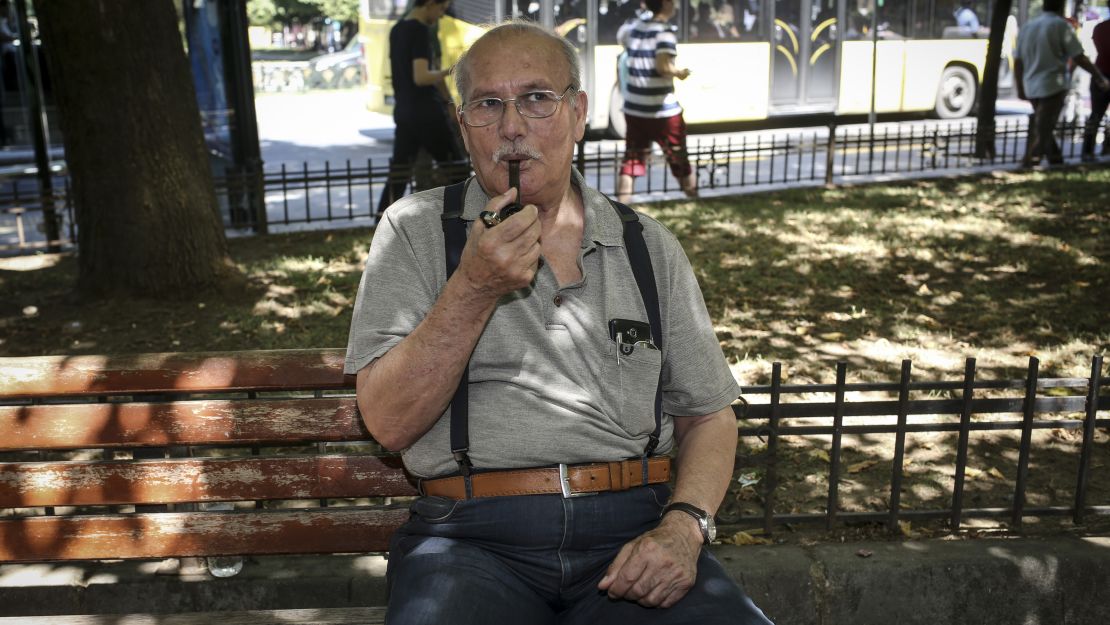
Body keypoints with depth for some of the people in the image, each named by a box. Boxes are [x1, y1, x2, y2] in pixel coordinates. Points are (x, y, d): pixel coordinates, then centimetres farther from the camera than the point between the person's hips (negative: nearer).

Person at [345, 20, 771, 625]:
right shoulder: (415, 230, 5)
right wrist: (475, 287, -15)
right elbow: (389, 422, -3)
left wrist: (684, 528, -6)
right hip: (474, 537, -1)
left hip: (631, 530, 2)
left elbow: (708, 416, 13)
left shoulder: (648, 246, 12)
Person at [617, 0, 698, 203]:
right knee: (679, 159, 10)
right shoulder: (665, 32, -13)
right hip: (662, 110, -5)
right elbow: (663, 66, -25)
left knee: (631, 159, 6)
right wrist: (679, 72, -8)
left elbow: (624, 40, 30)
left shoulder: (635, 28, 8)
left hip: (633, 108, 6)